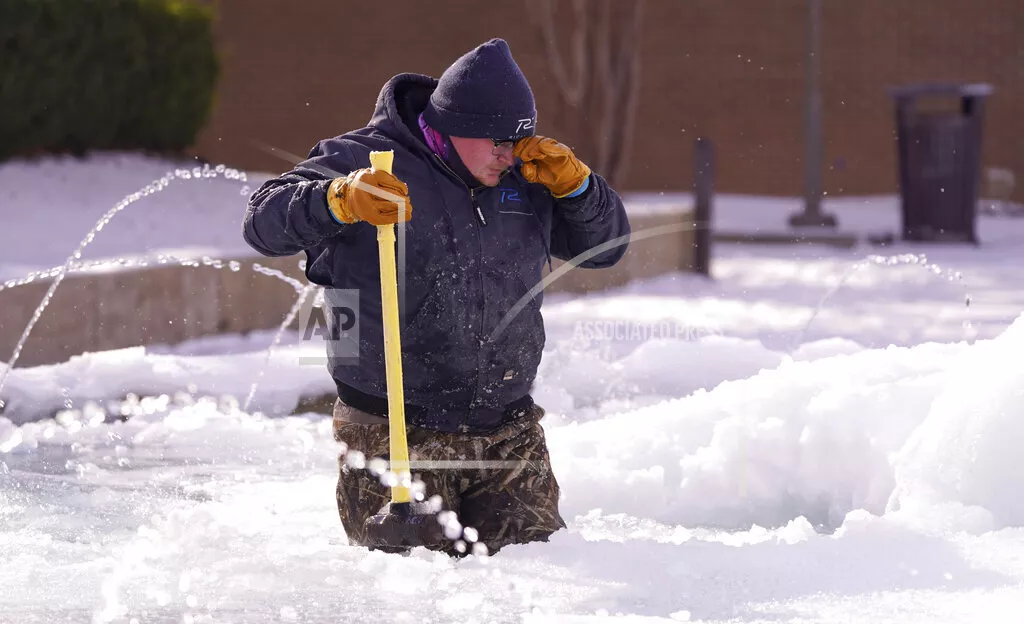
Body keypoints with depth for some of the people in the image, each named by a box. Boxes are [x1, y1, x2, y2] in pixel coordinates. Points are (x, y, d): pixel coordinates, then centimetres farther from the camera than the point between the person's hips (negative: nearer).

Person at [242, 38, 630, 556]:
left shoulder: (526, 179, 9)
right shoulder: (361, 161, -7)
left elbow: (605, 246, 16)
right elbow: (264, 222, -14)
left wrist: (573, 182, -3)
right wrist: (341, 199, -33)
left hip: (510, 436, 4)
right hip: (395, 441, -4)